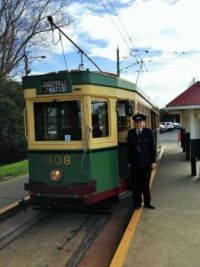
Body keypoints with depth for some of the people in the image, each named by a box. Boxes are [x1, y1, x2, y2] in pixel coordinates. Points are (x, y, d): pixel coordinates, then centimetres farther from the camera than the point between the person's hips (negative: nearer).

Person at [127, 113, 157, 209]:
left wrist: (153, 161, -4)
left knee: (146, 184, 9)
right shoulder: (130, 133, 3)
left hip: (146, 162, -1)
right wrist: (129, 161, 3)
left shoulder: (148, 132, -1)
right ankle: (137, 203, 17)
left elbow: (152, 147, -2)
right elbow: (129, 148, 5)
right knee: (136, 184, 5)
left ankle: (147, 202, 23)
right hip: (135, 163, 1)